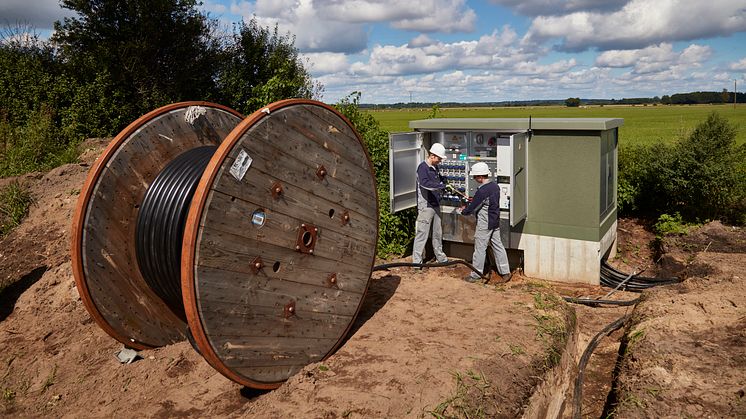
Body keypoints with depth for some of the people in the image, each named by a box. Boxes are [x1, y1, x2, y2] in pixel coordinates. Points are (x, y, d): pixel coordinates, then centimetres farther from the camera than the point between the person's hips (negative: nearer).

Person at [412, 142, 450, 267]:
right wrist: (441, 186, -29)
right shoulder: (423, 167, -13)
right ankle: (416, 260, 0)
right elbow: (424, 183, -30)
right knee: (422, 233, -6)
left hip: (435, 205, 9)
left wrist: (444, 180, 9)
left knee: (438, 232, 18)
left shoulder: (435, 168, 14)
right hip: (425, 206, -9)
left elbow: (440, 179, 31)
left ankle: (440, 256, 31)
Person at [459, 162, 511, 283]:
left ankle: (476, 275, 11)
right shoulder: (495, 186, 3)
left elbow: (472, 207, -16)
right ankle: (505, 272, 20)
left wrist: (463, 211, 3)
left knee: (480, 248, 2)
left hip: (484, 225, -8)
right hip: (495, 223, 9)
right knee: (497, 246, 15)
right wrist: (474, 199, 14)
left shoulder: (482, 191, -23)